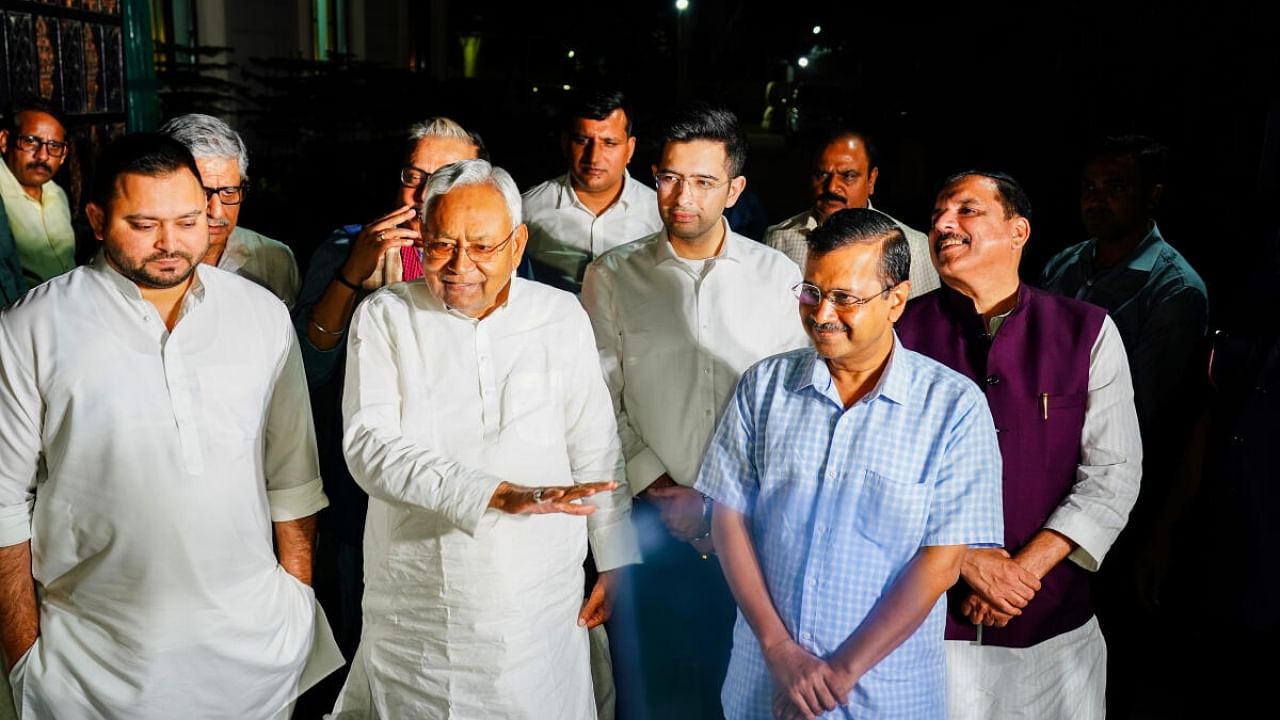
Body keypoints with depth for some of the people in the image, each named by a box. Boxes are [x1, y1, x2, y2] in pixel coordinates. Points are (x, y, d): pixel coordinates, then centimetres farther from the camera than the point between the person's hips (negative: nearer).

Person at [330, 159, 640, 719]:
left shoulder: (561, 317, 0)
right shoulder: (384, 317, -4)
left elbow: (597, 452, 5)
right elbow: (371, 447, -16)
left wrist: (617, 563, 6)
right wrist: (500, 494, -26)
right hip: (413, 611, 0)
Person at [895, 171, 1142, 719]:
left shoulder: (1088, 332, -1)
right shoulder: (903, 334, -3)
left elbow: (1113, 474, -4)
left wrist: (1023, 570, -11)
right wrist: (965, 560, -12)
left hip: (1054, 621, 1)